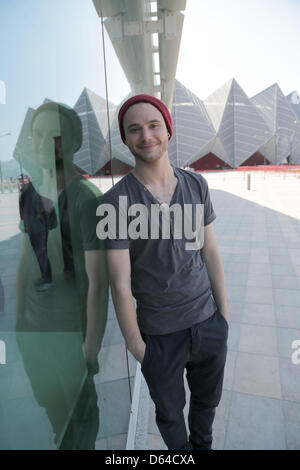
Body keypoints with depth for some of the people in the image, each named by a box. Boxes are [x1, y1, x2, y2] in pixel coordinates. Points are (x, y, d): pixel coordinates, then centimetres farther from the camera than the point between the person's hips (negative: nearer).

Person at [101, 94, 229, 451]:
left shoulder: (196, 185, -4)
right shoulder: (116, 201, -16)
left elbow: (210, 252, 2)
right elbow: (120, 283, -13)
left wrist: (224, 311, 6)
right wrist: (135, 342, -7)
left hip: (209, 321, 4)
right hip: (160, 334, -3)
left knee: (207, 400, 27)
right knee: (169, 411, 23)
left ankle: (202, 444, 59)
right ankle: (180, 450, 56)